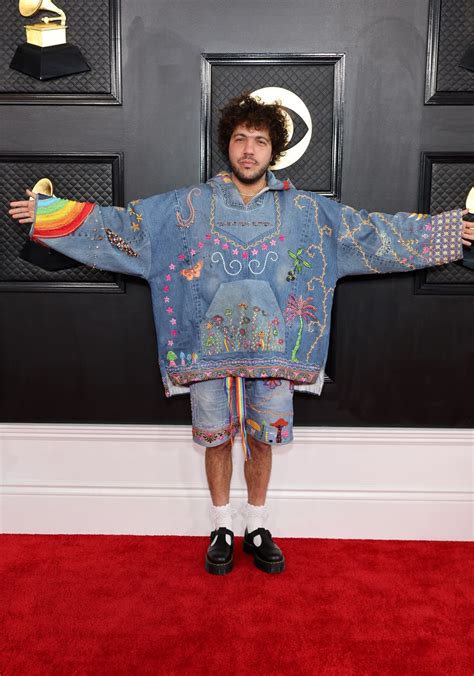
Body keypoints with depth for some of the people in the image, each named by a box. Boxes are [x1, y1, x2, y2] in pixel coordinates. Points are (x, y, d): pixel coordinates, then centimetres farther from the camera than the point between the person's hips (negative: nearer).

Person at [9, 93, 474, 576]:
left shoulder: (306, 210, 3)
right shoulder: (190, 205, 2)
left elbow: (375, 232, 5)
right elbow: (122, 224, 3)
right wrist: (49, 213, -1)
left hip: (272, 349, 1)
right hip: (209, 348, 0)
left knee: (261, 440, 11)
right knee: (217, 440, 10)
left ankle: (257, 528, 31)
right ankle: (222, 529, 30)